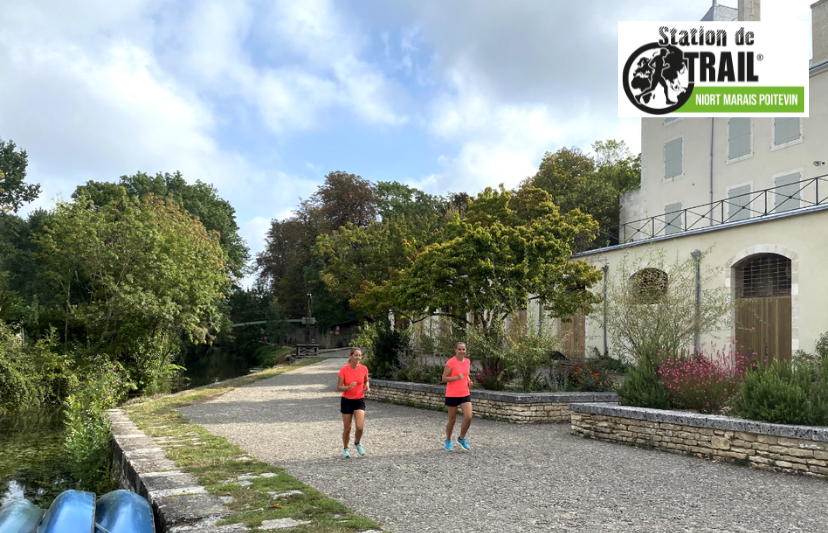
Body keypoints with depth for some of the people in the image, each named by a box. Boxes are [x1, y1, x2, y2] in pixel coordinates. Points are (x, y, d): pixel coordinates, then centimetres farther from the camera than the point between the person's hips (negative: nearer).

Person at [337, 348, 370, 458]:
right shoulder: (344, 370, -12)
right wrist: (349, 387, -28)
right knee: (347, 429, 6)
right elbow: (338, 388, -10)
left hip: (359, 400, 1)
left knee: (360, 427, -13)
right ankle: (345, 449, 31)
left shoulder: (364, 369, -5)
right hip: (346, 401, -1)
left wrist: (367, 387, -5)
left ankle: (357, 443, 19)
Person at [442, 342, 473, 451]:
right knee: (452, 420, 6)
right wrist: (457, 378, -26)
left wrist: (469, 382, 2)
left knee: (468, 417, -9)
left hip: (465, 394, 5)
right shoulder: (450, 362, -12)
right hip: (452, 395, -5)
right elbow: (444, 378, -12)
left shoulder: (467, 361, 7)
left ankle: (461, 439, 14)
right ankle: (448, 441, 29)